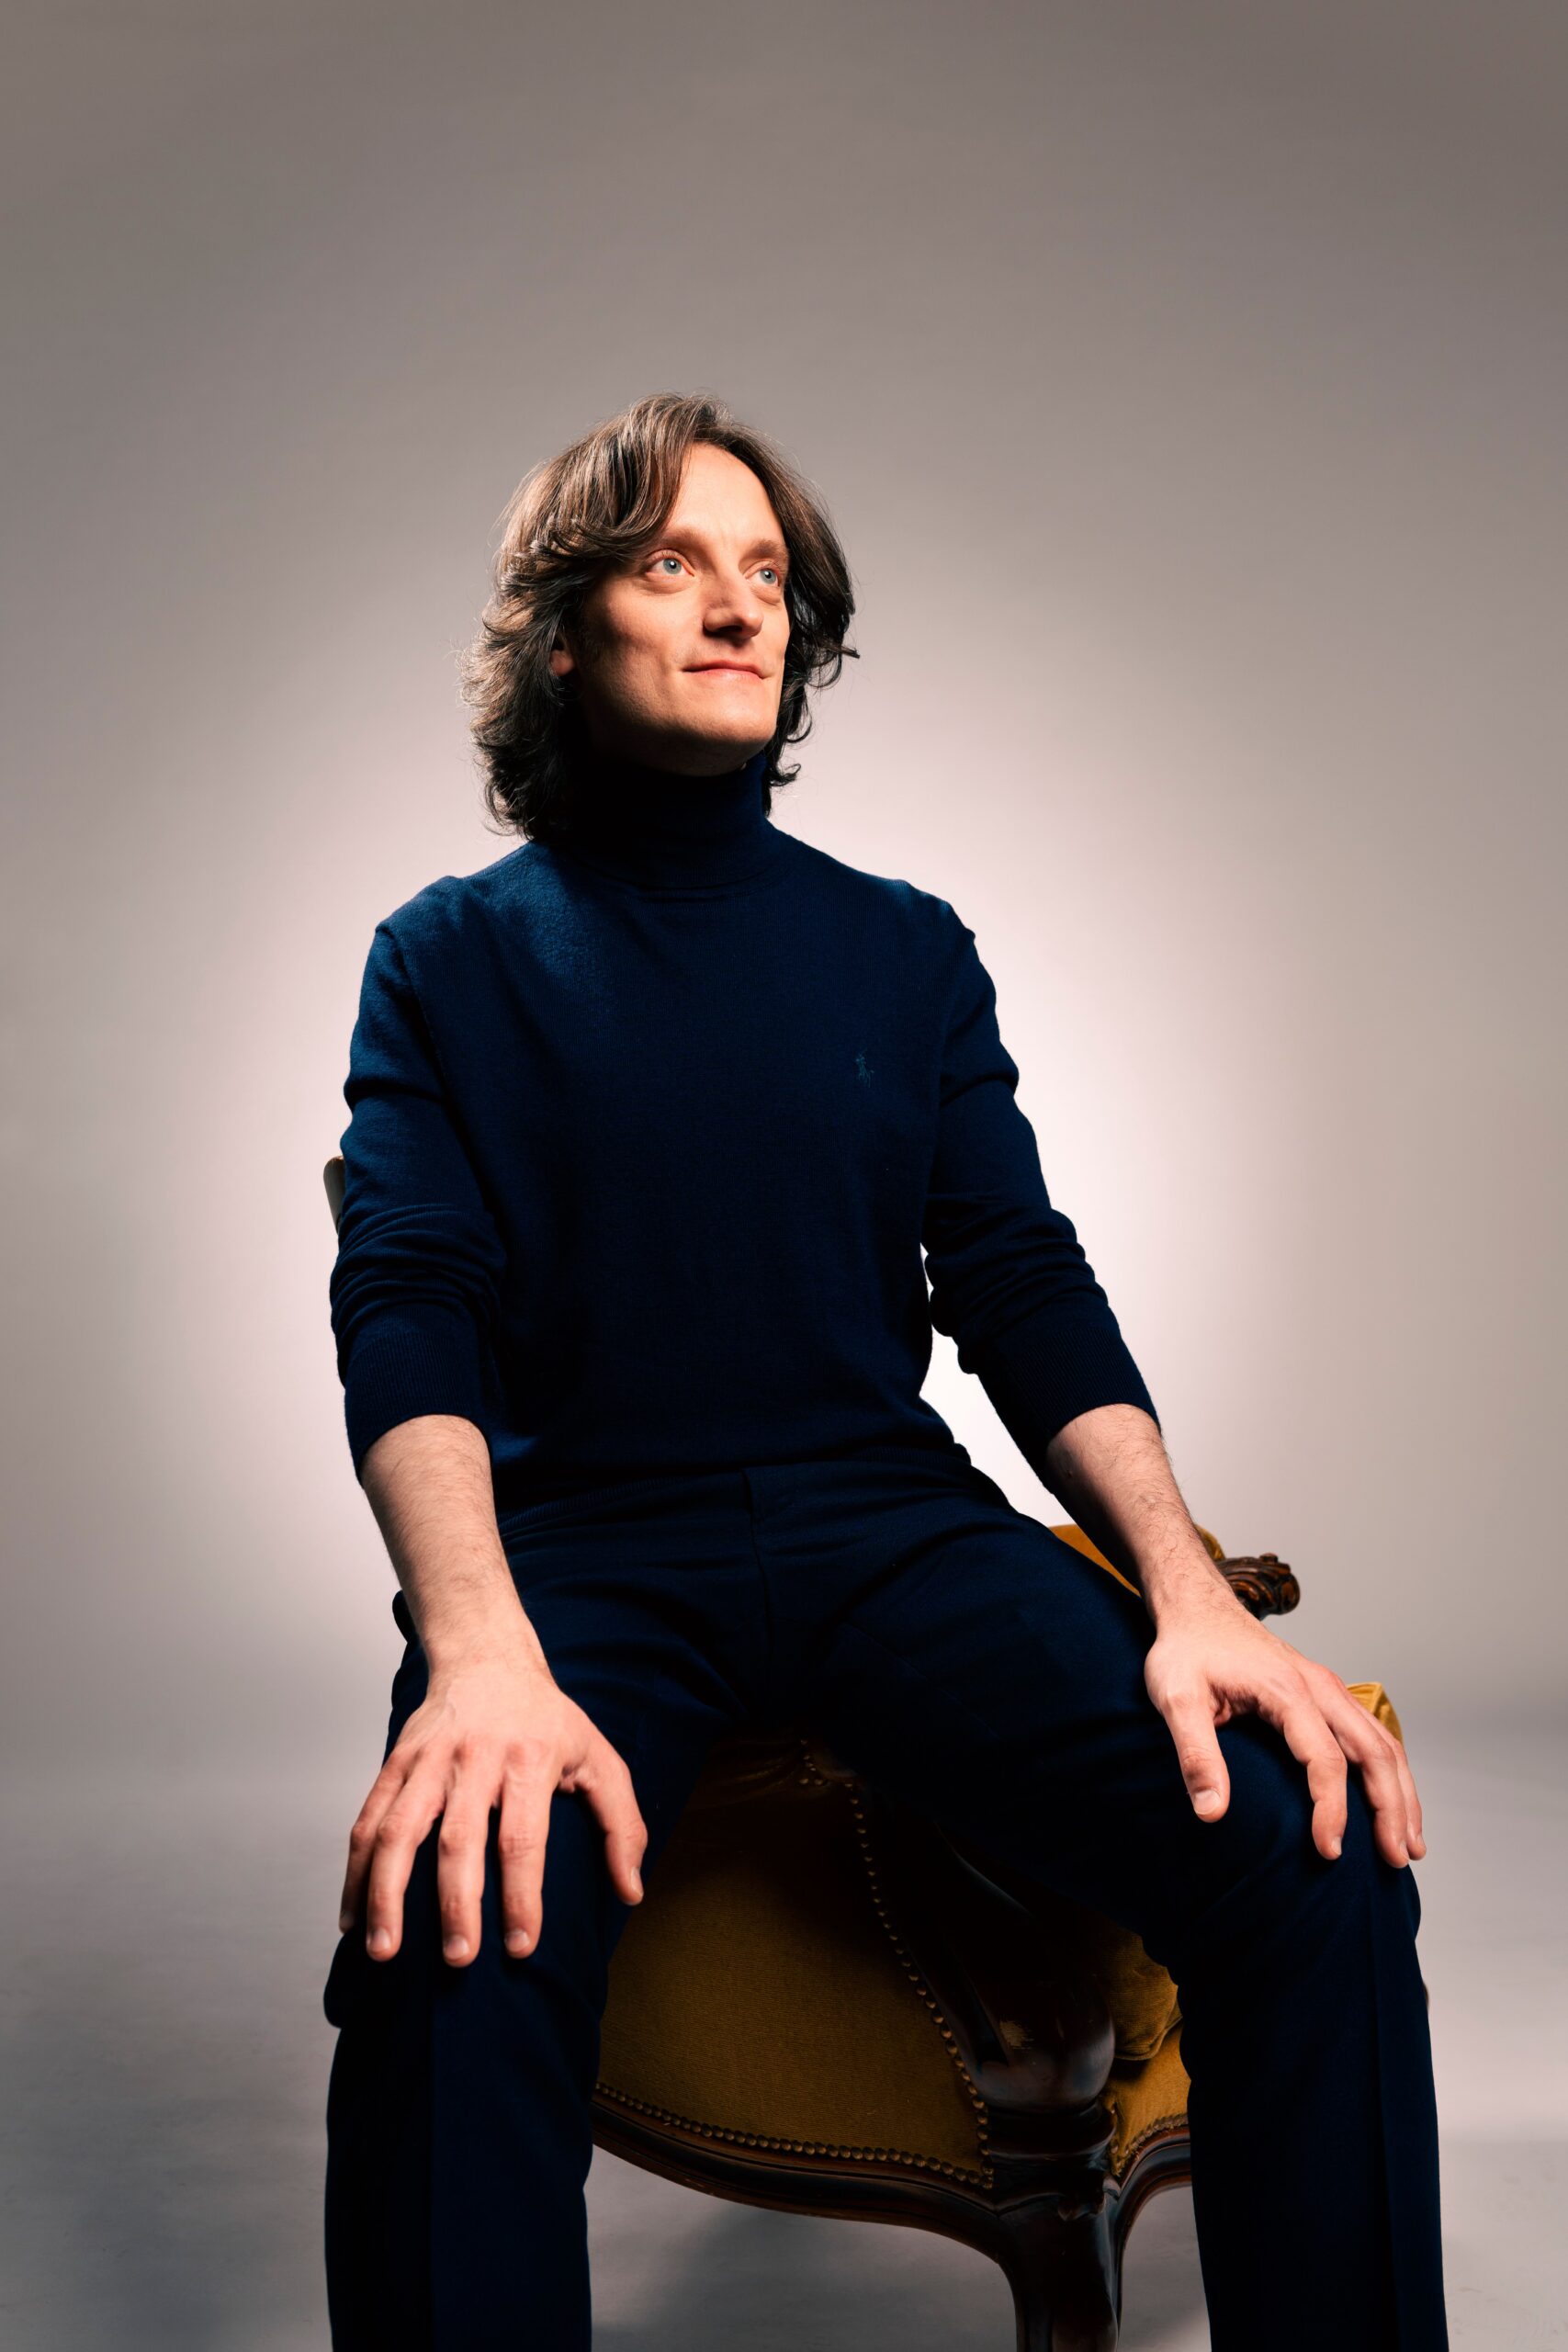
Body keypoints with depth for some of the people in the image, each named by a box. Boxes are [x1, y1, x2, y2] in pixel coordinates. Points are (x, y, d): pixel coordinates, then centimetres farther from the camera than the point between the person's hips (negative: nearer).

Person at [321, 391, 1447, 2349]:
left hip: (892, 1520, 2)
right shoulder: (453, 958, 8)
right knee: (455, 1945, -35)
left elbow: (1028, 1295, 8)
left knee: (1318, 1867, -22)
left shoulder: (906, 947, 16)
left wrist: (1191, 1600, -10)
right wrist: (481, 1656, -24)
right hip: (584, 1538, -2)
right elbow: (406, 1316, -5)